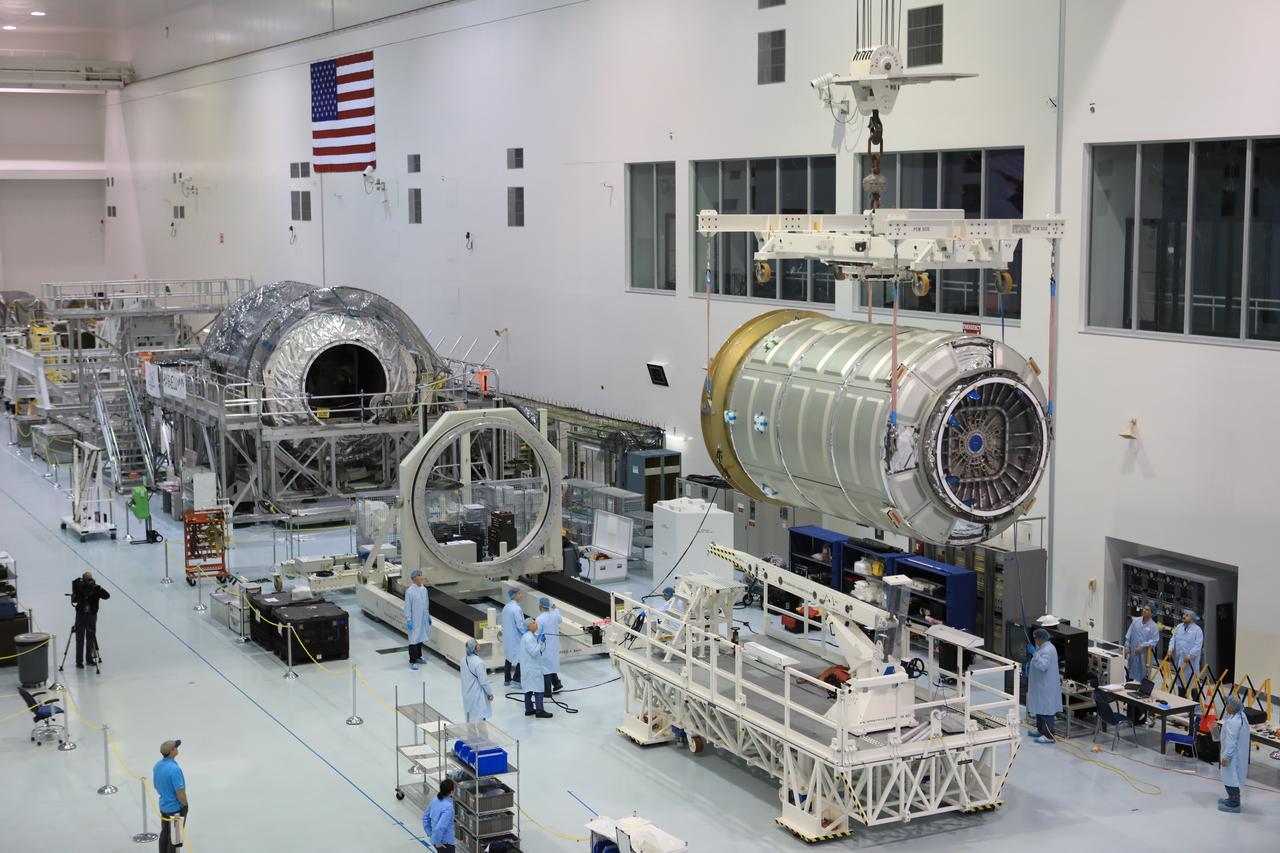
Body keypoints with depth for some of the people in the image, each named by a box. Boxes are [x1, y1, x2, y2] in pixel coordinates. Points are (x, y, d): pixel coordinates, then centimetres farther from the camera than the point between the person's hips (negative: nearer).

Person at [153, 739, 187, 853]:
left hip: (163, 806, 8)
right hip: (175, 809, -8)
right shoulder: (174, 769, -29)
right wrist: (185, 805, -8)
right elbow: (180, 793, -26)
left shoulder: (157, 765, -4)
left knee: (164, 834, 21)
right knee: (174, 839, 6)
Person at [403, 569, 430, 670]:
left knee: (420, 638, 16)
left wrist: (428, 616, 18)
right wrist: (408, 620, -15)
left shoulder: (424, 589, 3)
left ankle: (418, 657, 30)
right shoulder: (410, 591, -16)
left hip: (423, 619, 6)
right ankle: (412, 661, 3)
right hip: (414, 620, -6)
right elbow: (407, 607, -14)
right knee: (413, 640, -2)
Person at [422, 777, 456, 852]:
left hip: (435, 839, 8)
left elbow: (426, 816, 11)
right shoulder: (448, 807, -27)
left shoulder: (436, 800, -1)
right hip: (446, 842, -8)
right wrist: (438, 842, -19)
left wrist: (430, 834, 16)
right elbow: (441, 827, -32)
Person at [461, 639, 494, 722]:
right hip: (478, 695, -8)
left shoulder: (464, 660, -3)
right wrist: (490, 693, -7)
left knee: (470, 717, 19)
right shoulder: (478, 663, -26)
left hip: (467, 694, 8)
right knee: (480, 718, -1)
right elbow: (483, 681, -21)